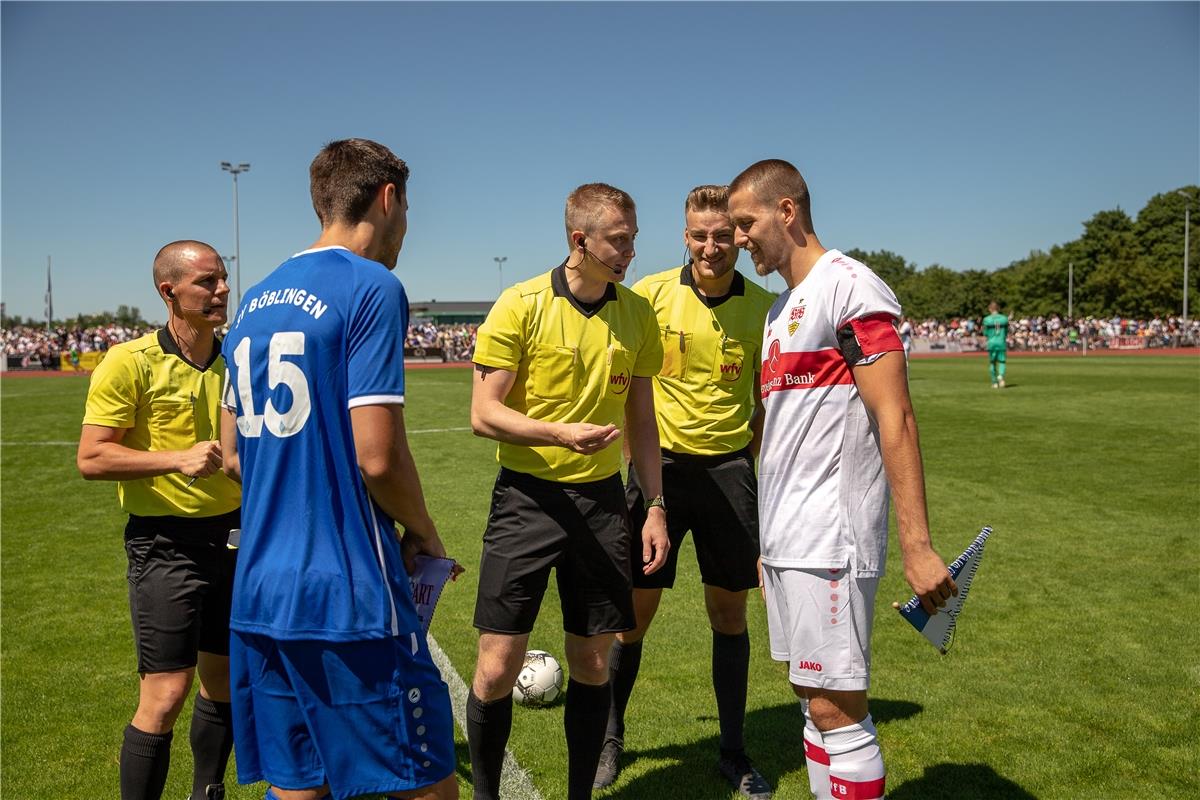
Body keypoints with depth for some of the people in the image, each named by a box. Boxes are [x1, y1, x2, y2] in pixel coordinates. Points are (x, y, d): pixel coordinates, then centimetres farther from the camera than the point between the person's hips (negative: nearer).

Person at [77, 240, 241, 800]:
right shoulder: (130, 362, -11)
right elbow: (91, 458, -13)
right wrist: (177, 460, -22)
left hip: (234, 534, 6)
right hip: (166, 543, -5)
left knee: (225, 681, 15)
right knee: (165, 695, -6)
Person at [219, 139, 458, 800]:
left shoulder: (255, 302, 14)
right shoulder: (372, 287, -9)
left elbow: (233, 457, 17)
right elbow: (377, 457, -16)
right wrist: (423, 532, 1)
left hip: (258, 592, 8)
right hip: (347, 595, -8)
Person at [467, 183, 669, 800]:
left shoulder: (637, 314, 5)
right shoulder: (521, 305, -9)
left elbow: (641, 417, 12)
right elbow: (483, 413, -9)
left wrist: (655, 505, 8)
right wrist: (560, 433, -25)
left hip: (601, 497, 4)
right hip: (527, 496, -3)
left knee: (593, 664, 9)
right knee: (497, 667, -1)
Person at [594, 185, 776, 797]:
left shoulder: (763, 306, -1)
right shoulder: (651, 294, -5)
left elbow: (766, 396, 9)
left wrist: (745, 458, 4)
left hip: (728, 466, 1)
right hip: (660, 465, -1)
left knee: (729, 610, 9)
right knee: (636, 608, 5)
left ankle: (733, 751, 27)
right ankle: (609, 736, 27)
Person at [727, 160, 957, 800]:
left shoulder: (848, 285, -9)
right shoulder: (781, 308, 18)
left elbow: (895, 421, -16)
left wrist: (916, 546, -20)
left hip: (830, 539, -9)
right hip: (786, 540, 9)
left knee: (836, 709, -3)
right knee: (813, 699, 15)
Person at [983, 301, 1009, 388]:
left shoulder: (987, 319, -5)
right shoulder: (1004, 318, 1)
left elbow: (985, 333, 2)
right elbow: (1006, 333, 7)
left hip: (991, 343, 0)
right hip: (1002, 342, 0)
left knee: (992, 362, 11)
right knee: (1002, 361, 7)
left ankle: (995, 382, 14)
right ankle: (1001, 375, -21)